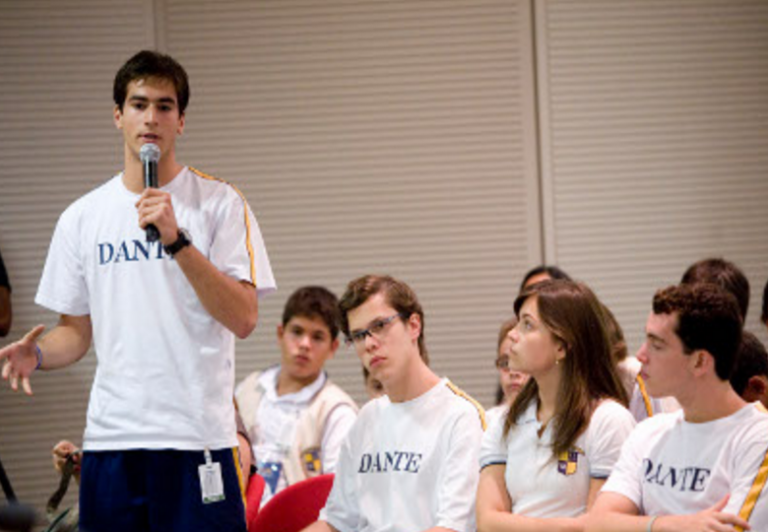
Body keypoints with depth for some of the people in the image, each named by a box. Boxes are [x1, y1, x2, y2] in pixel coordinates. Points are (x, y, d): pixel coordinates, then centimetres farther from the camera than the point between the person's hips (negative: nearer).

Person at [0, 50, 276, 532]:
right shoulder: (82, 217, 11)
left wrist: (176, 239, -18)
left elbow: (243, 319, -10)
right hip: (111, 436, 4)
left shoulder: (220, 203, 0)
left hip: (198, 436, -4)